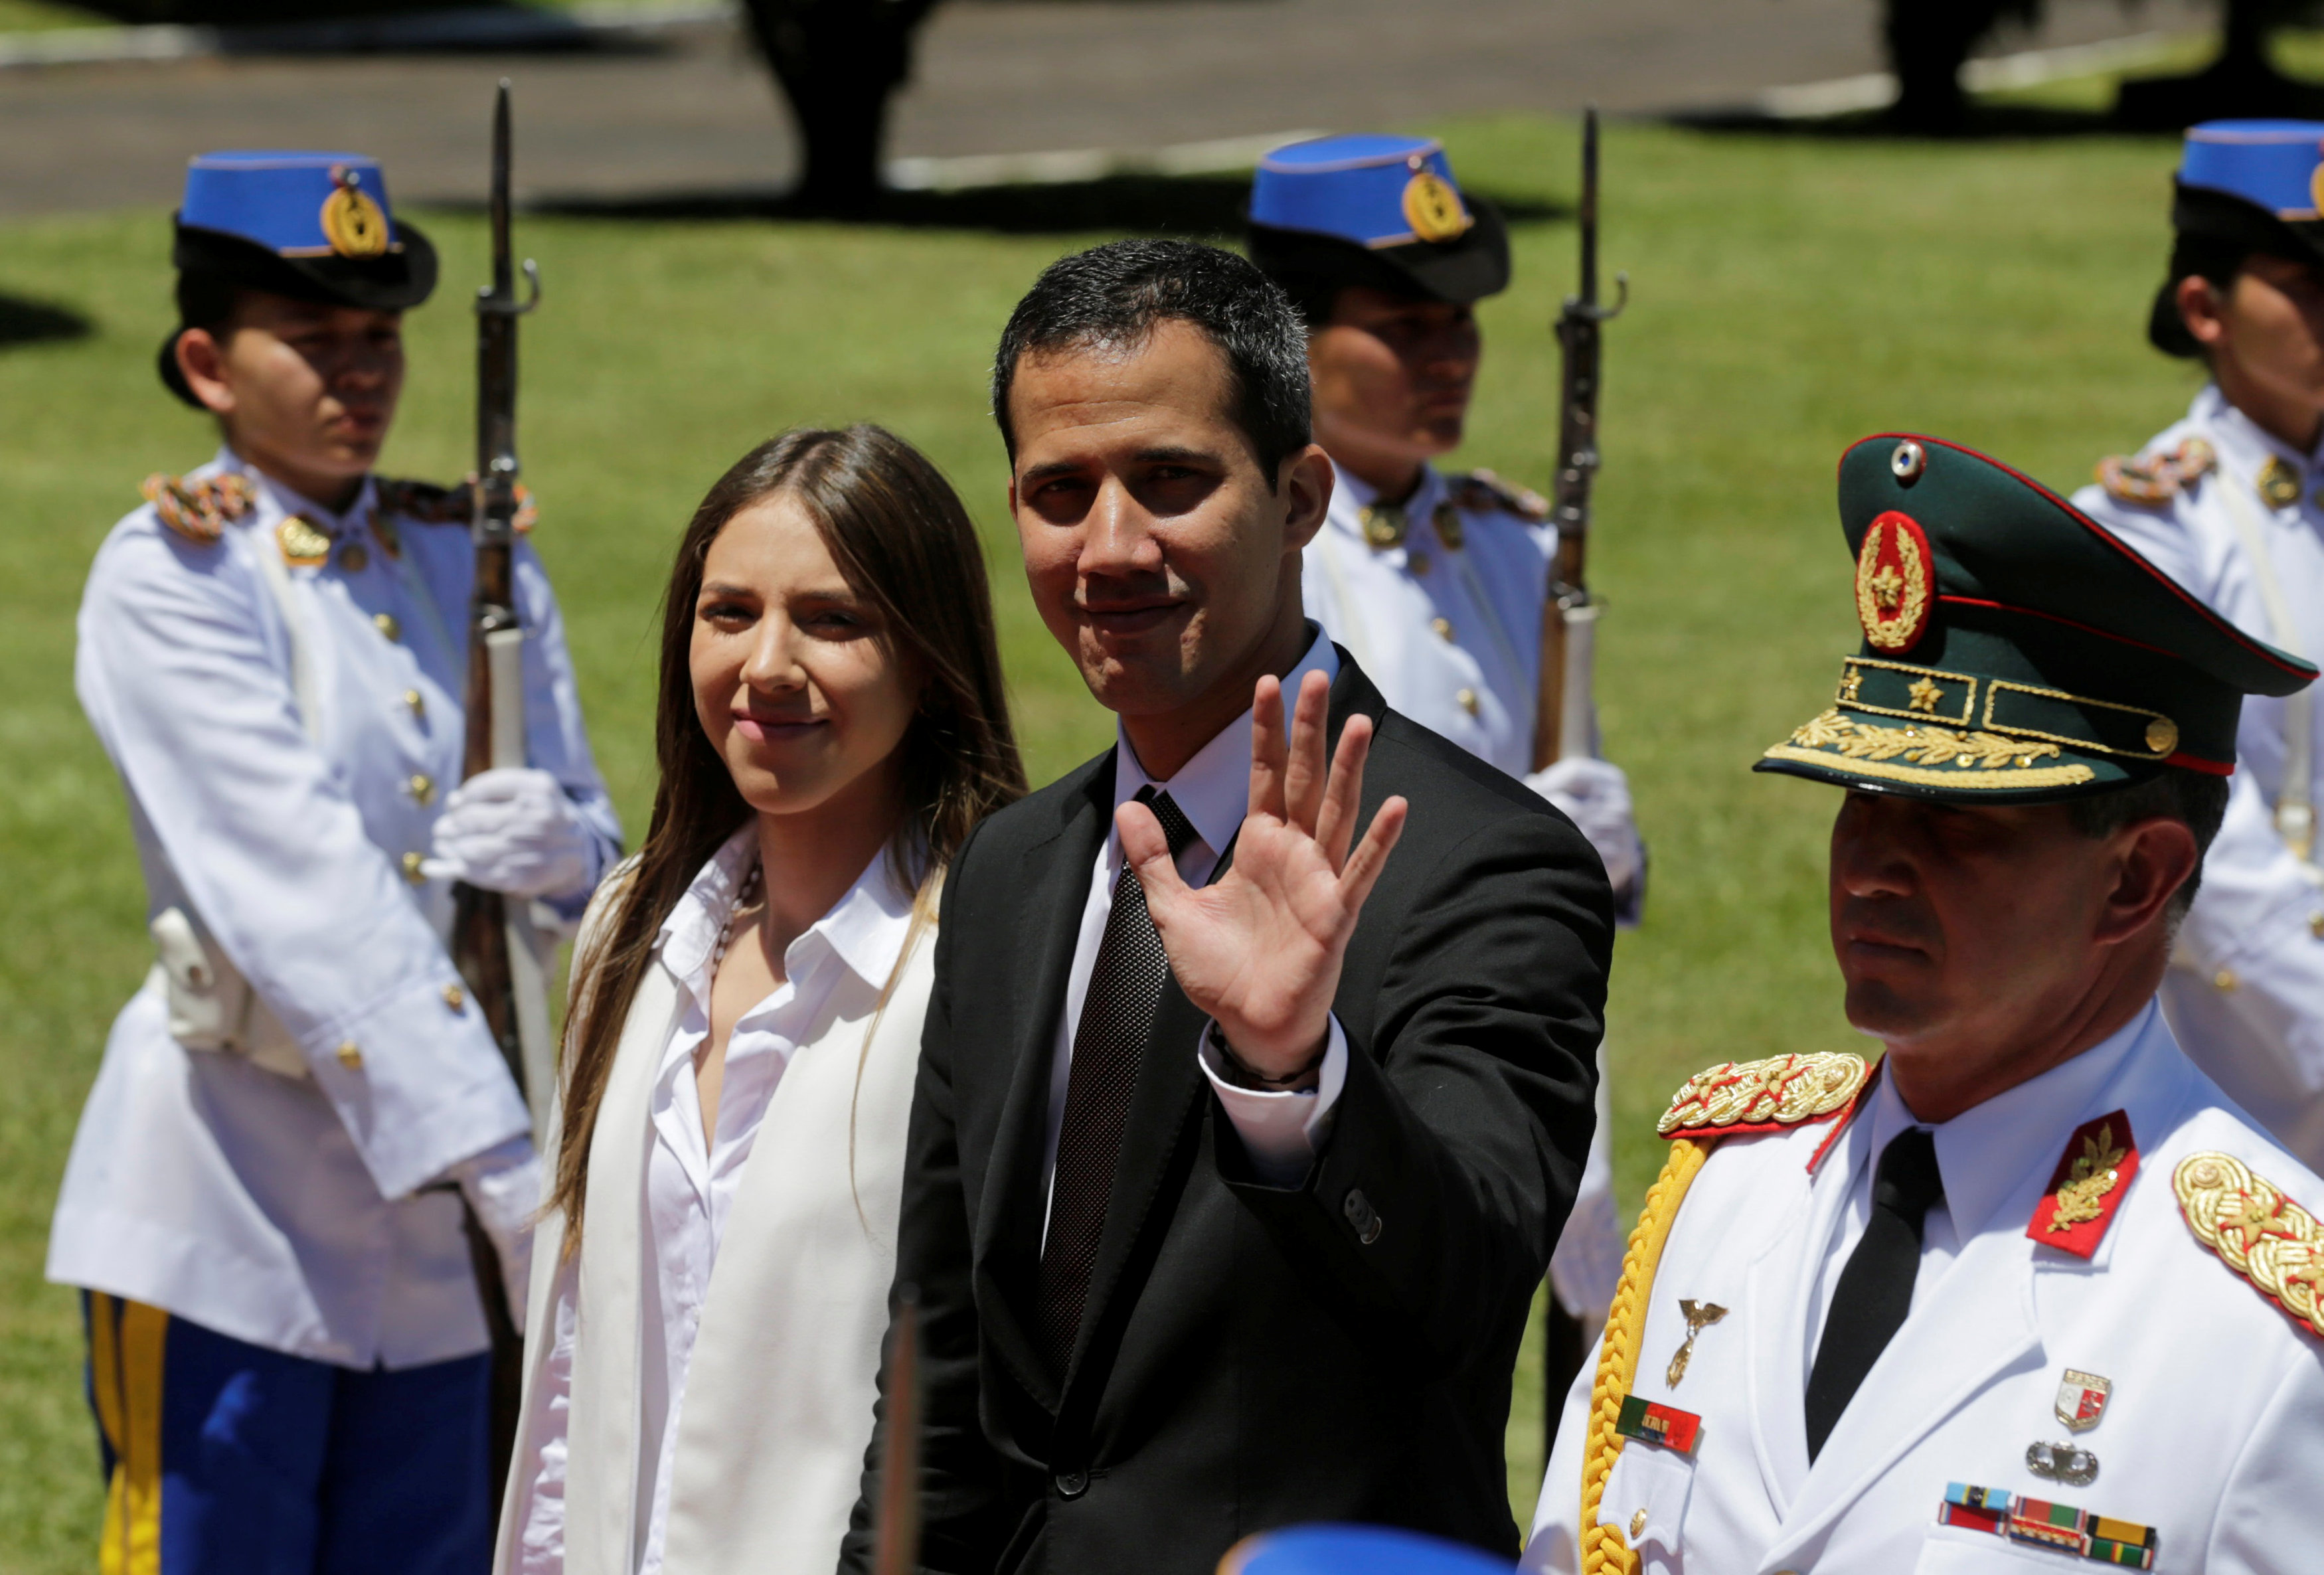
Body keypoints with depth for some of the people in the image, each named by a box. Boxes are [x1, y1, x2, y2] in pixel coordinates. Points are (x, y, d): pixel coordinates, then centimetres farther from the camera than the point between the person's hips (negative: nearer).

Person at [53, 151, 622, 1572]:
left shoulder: (471, 562, 9)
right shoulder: (170, 576, -10)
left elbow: (599, 855, 10)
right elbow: (306, 883, -21)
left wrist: (563, 851, -17)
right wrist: (501, 1162, -29)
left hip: (440, 1222, 6)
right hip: (231, 1207, -5)